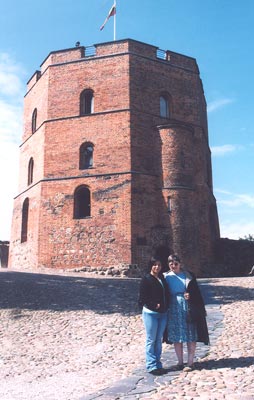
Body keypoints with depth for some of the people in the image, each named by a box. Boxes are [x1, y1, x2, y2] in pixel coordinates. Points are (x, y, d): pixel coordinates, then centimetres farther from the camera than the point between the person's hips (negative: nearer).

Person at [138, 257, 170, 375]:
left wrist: (166, 307, 5)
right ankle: (151, 366, 10)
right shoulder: (146, 279, -9)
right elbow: (143, 297, -12)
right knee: (151, 340, 2)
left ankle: (158, 364, 22)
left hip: (163, 313, 6)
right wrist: (154, 305, -16)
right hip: (150, 313, -6)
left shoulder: (163, 278, 10)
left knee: (159, 340, 13)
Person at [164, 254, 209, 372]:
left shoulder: (188, 275, 1)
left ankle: (190, 362, 13)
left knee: (191, 337, 2)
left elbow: (196, 292, 2)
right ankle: (180, 362, 20)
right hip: (173, 310, 1)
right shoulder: (166, 277, 3)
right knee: (176, 337, 7)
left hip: (188, 309, -1)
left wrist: (190, 296, -16)